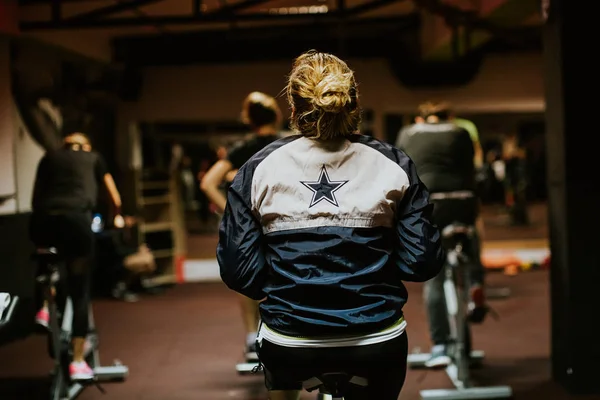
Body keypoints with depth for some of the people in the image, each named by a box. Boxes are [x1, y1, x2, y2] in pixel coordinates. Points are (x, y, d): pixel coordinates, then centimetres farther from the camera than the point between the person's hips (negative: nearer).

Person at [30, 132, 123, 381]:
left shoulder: (49, 157, 27)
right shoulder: (94, 158, 26)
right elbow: (113, 194, 39)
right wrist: (118, 216, 56)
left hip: (43, 222, 2)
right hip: (76, 218, -2)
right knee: (80, 293, 7)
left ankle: (47, 307, 19)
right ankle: (78, 362, 4)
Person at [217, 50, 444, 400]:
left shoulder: (258, 169, -5)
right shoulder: (393, 165, -4)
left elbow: (237, 270, -6)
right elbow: (424, 263, -6)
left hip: (289, 347, 0)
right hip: (377, 345, 0)